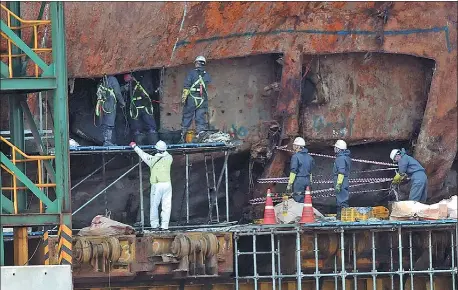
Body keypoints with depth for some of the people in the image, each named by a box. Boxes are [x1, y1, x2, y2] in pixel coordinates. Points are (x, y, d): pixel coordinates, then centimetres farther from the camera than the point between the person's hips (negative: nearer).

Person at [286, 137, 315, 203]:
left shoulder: (295, 156, -12)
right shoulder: (308, 156, 12)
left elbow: (293, 171, -15)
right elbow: (310, 171, 17)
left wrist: (289, 184, -13)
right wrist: (310, 181, 24)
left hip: (298, 180, -7)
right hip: (307, 181, 7)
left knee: (298, 200, -4)